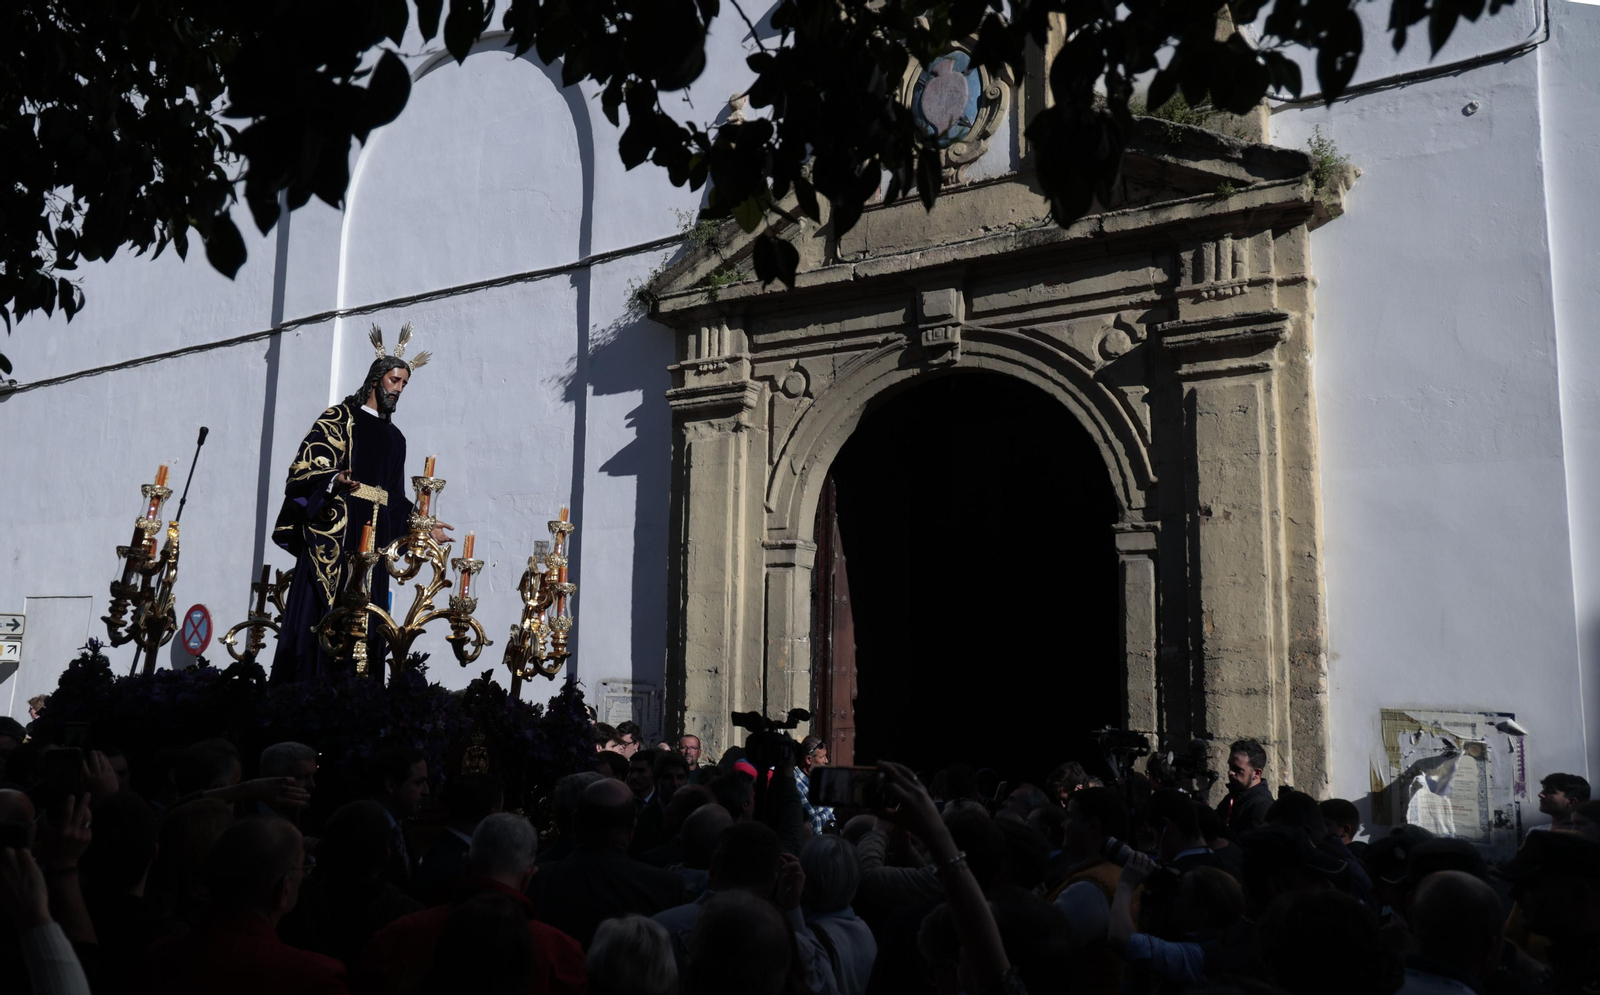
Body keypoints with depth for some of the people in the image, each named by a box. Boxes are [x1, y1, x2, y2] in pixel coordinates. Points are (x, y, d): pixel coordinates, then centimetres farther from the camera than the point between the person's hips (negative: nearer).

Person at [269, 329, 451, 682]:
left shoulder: (395, 438, 22)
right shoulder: (339, 417, 4)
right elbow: (304, 467, -7)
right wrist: (334, 480, -26)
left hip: (372, 540, 6)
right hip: (332, 535, -6)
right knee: (319, 612, -10)